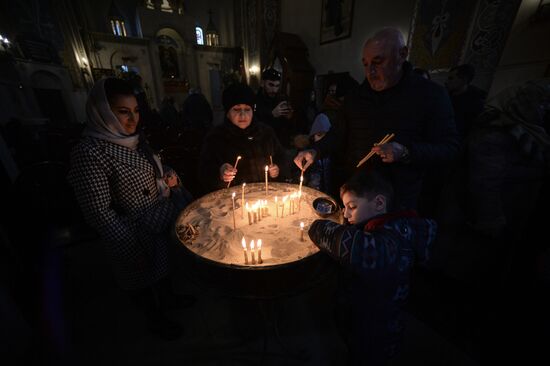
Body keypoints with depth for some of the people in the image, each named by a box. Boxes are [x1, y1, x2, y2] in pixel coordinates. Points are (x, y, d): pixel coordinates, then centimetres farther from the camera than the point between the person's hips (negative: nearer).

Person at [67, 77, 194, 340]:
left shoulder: (134, 139, -1)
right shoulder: (90, 153, -24)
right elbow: (99, 213, -23)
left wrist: (169, 177, -6)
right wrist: (132, 249, -19)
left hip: (163, 225, 7)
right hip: (136, 237, -7)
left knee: (166, 267, 29)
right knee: (144, 281, 20)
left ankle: (169, 298, 59)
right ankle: (156, 321, 49)